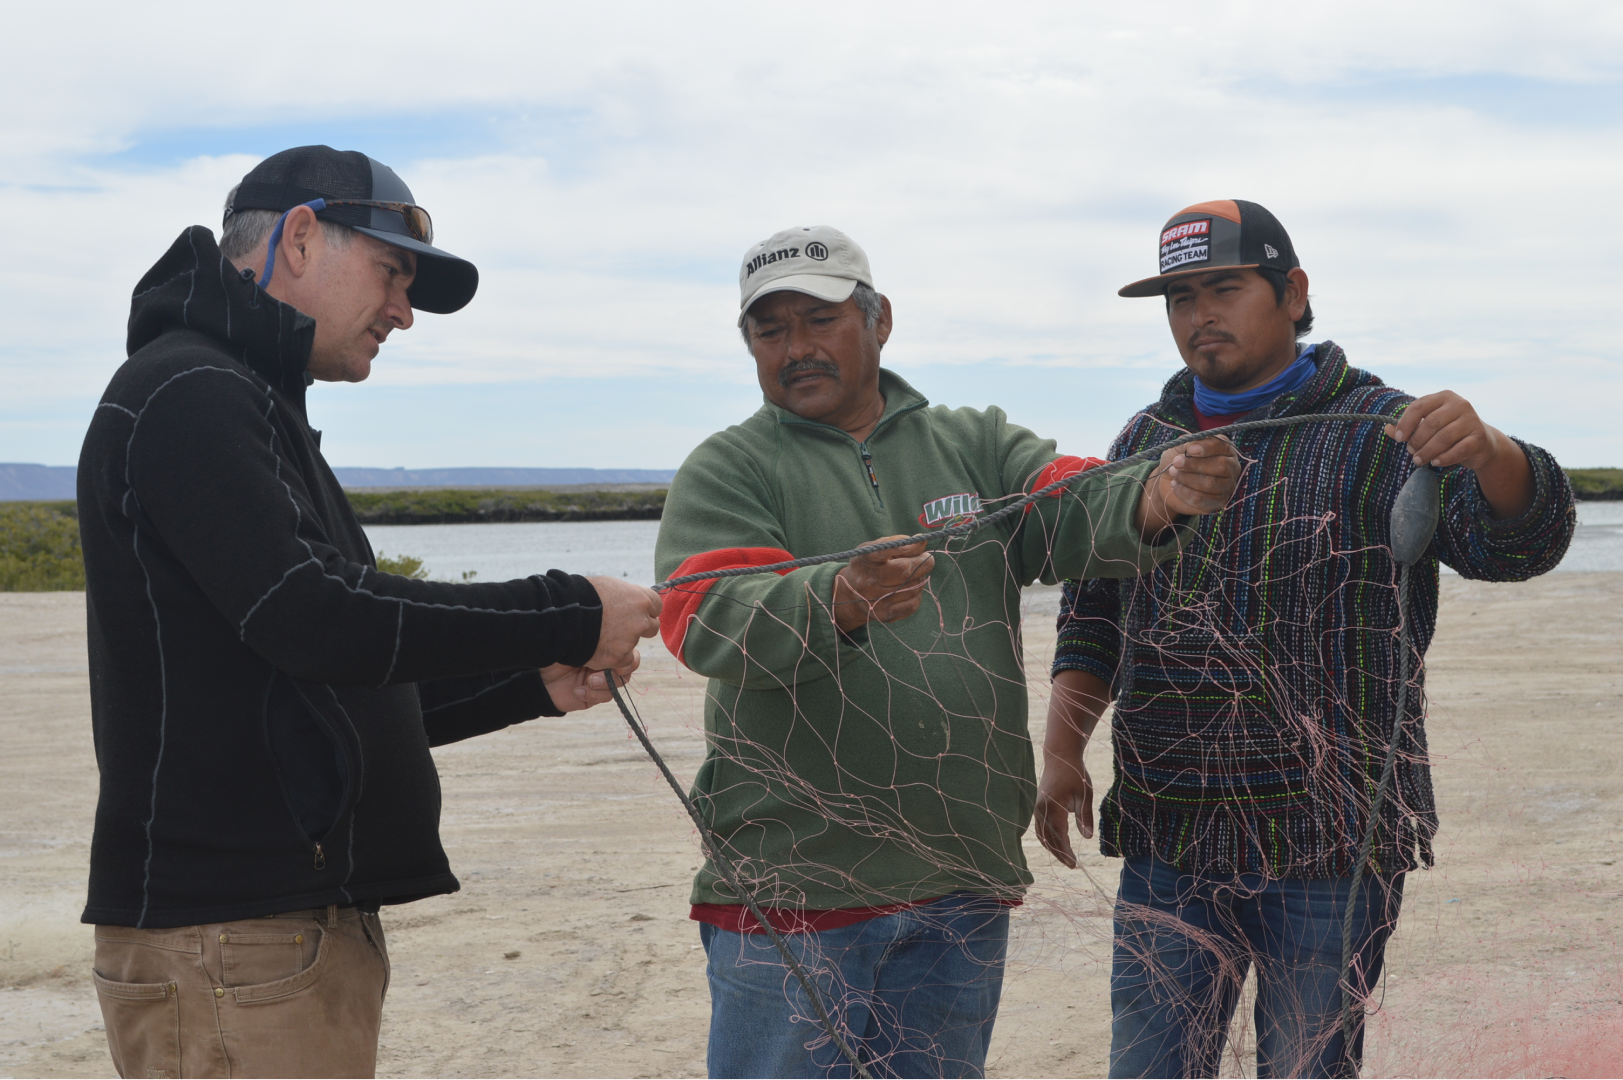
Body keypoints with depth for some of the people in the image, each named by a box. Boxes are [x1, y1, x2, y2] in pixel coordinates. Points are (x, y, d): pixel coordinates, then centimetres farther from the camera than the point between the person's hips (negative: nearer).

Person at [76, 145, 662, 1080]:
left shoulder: (251, 407, 23)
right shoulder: (187, 394, -9)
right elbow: (316, 623, -21)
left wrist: (535, 684, 10)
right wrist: (570, 617, -13)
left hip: (309, 923, 10)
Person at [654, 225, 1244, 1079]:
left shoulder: (976, 446, 12)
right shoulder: (725, 472, 1)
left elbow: (1074, 513, -5)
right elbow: (705, 619, -16)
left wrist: (1157, 497, -28)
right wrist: (837, 605, -36)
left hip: (965, 883, 4)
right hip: (793, 878, -3)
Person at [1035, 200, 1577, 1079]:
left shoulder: (1378, 435, -3)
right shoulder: (1147, 438, 13)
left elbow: (1518, 538, -19)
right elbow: (1093, 617, 19)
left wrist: (1485, 452, -40)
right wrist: (1062, 752, 7)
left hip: (1328, 843, -4)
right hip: (1168, 839, 4)